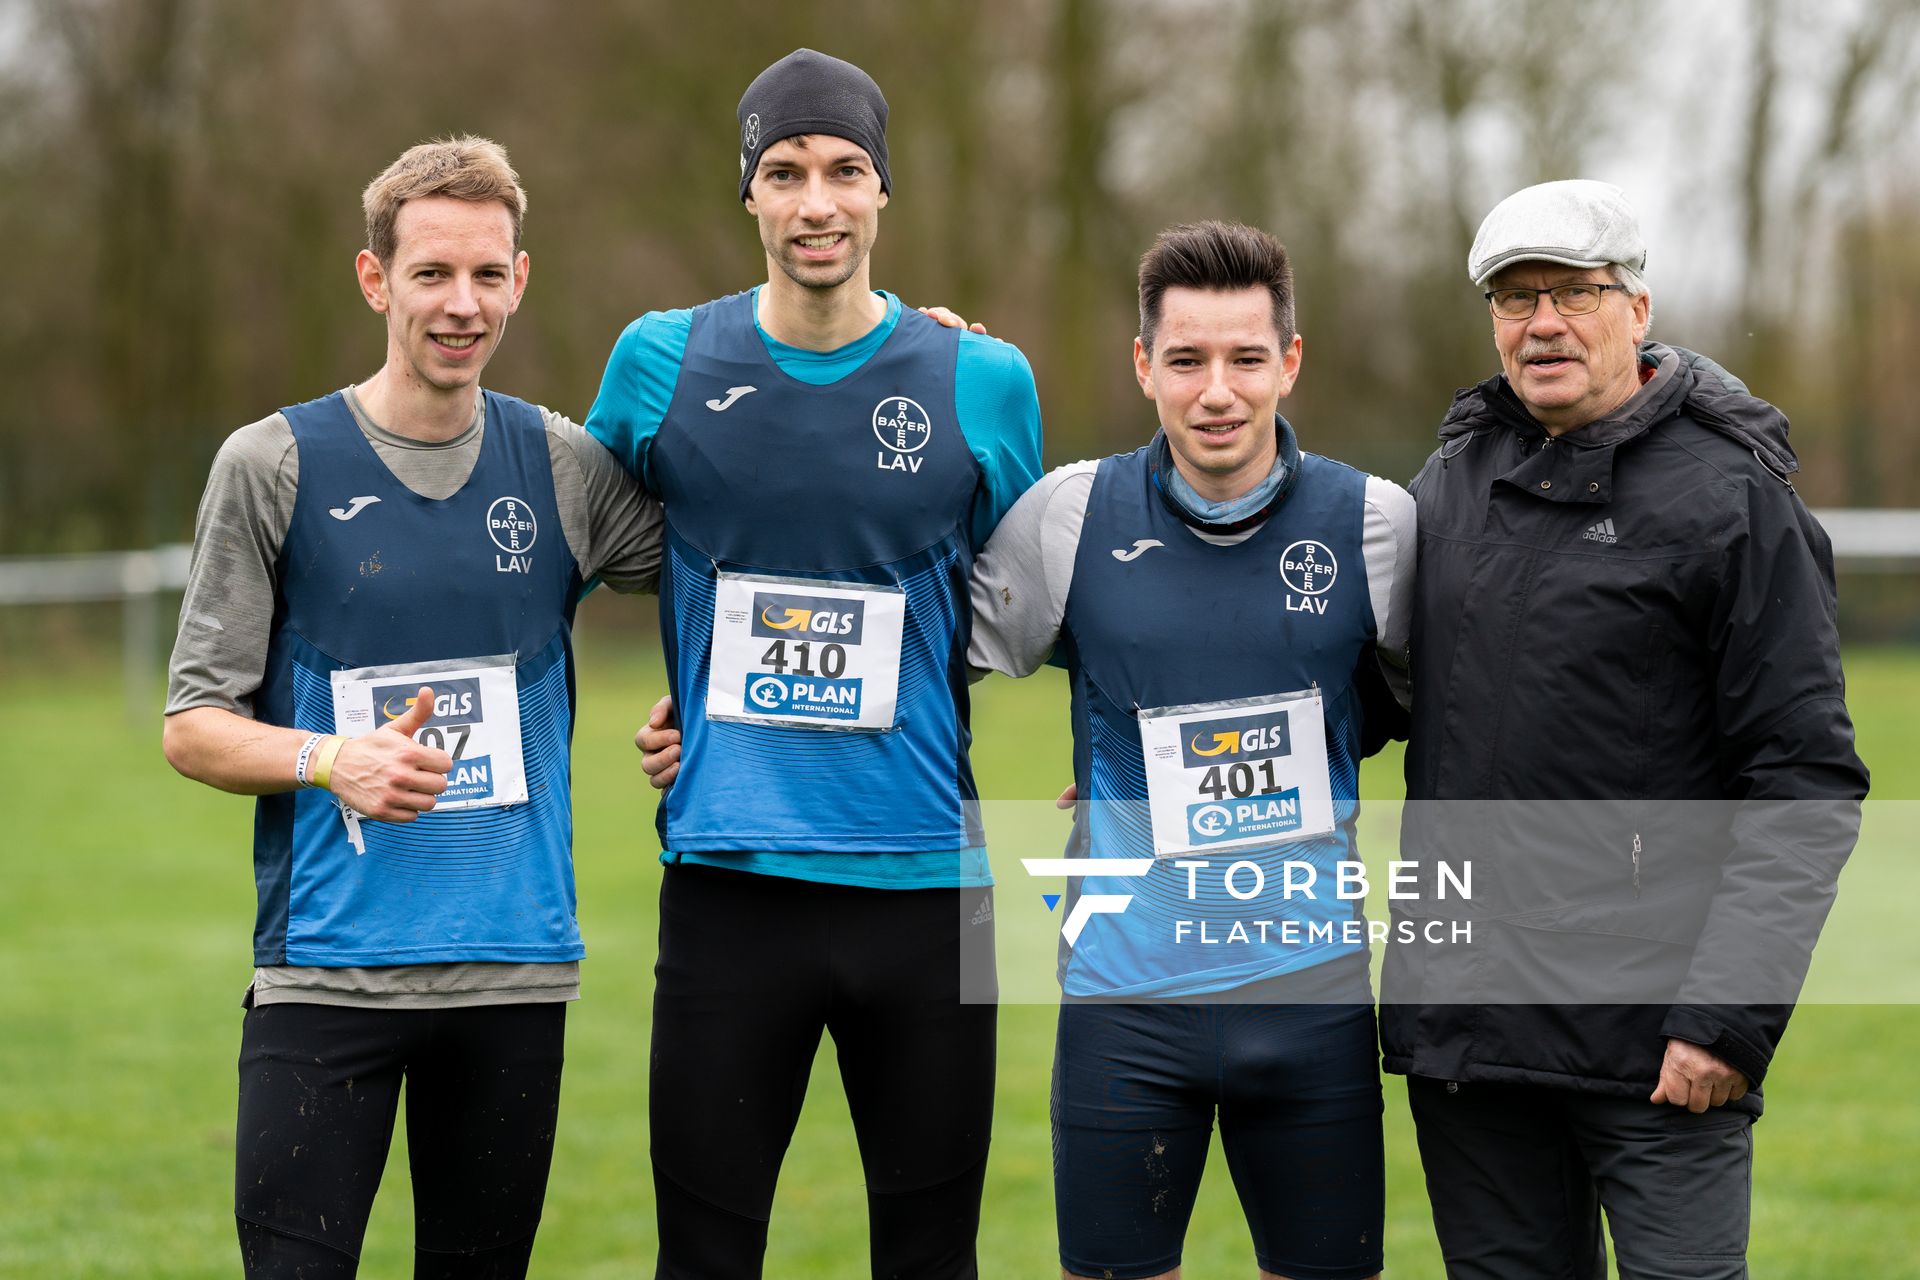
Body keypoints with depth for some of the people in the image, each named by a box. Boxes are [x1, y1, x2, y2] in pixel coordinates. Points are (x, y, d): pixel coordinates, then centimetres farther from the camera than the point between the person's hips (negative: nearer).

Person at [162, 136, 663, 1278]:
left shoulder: (566, 467, 7)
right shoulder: (275, 465, 0)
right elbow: (195, 724, 0)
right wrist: (334, 761, -16)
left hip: (516, 968, 3)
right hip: (328, 962, -3)